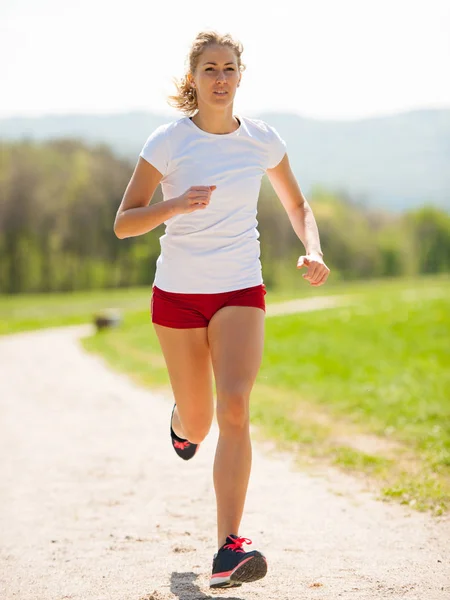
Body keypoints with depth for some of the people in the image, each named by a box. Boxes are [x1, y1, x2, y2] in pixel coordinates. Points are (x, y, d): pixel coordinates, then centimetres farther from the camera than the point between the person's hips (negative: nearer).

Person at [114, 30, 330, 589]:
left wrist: (313, 251, -5)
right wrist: (176, 205, -26)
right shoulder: (168, 141, -7)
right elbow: (123, 222, -7)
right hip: (177, 292, 0)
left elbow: (296, 204, 15)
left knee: (234, 408, -19)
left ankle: (228, 549, -20)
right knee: (198, 424, 9)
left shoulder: (262, 140, 0)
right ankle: (180, 420, 51)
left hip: (241, 292, 0)